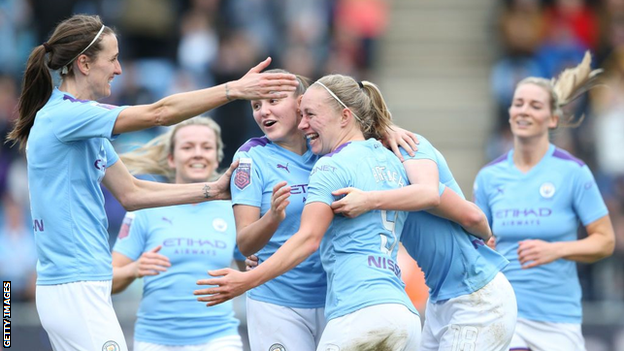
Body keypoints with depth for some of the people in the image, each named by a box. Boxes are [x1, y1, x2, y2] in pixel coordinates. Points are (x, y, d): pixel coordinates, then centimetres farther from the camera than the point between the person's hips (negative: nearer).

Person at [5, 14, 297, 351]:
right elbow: (159, 113, -19)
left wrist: (213, 190, 13)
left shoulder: (83, 123, 16)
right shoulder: (63, 115, -14)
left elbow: (130, 193, 17)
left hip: (82, 288, 10)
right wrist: (235, 89, -18)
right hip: (75, 290, -10)